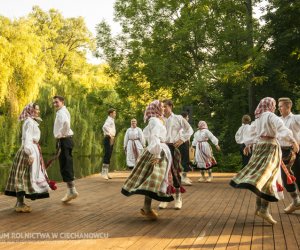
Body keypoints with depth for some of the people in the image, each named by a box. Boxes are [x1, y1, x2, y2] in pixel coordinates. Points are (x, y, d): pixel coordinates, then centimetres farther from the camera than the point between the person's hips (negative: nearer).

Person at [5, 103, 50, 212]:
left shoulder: (31, 121, 18)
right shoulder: (30, 122, -12)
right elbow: (27, 138, -20)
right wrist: (30, 154, -26)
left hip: (31, 150, 10)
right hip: (30, 150, -10)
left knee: (23, 177, 11)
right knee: (26, 176, -8)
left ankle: (19, 202, 17)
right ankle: (20, 204, -4)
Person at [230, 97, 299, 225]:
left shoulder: (258, 119, 15)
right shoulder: (271, 116, -8)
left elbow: (250, 133, 25)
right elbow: (282, 129, -24)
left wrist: (247, 145, 37)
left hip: (259, 147, 8)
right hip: (270, 147, -8)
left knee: (260, 175, 12)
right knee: (268, 178, -11)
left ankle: (259, 207, 12)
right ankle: (264, 210, -17)